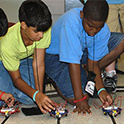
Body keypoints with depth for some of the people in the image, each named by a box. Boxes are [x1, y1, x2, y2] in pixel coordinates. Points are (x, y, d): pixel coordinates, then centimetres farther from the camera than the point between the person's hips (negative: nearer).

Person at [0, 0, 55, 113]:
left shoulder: (44, 31, -30)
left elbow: (39, 64, -25)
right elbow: (16, 78, -28)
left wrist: (40, 93, -32)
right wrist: (36, 95, -45)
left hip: (27, 60, 3)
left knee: (28, 98, -21)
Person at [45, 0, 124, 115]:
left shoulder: (104, 30, -20)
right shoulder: (71, 22, -38)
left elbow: (93, 62, -13)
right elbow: (73, 62, -39)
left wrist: (101, 89, -28)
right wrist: (79, 98, -37)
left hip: (82, 50, 5)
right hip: (54, 56, -5)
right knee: (74, 98, -26)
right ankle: (53, 78, 5)